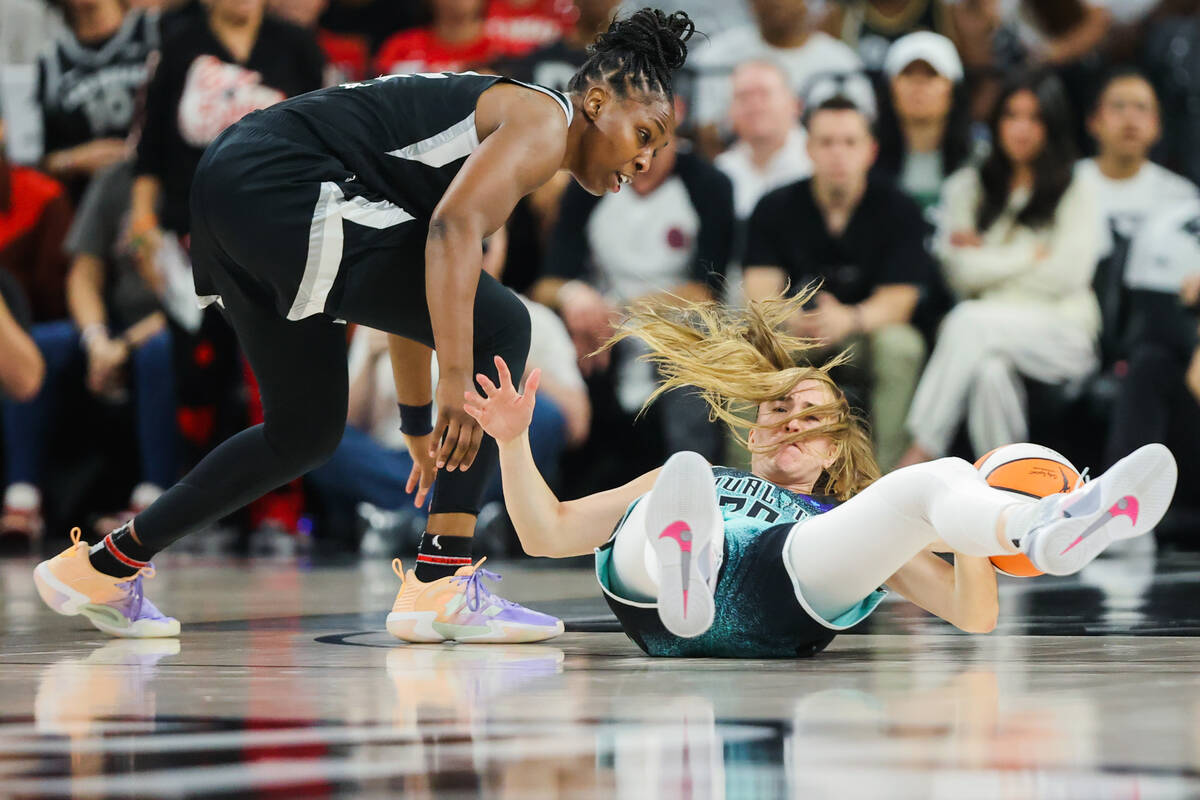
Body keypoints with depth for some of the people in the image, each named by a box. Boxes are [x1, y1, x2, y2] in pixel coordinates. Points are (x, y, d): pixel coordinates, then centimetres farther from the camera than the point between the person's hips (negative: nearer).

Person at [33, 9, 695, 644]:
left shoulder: (493, 119, 28)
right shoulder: (542, 121, -2)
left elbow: (411, 287, 36)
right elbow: (454, 229, -21)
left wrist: (420, 426, 41)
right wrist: (457, 380, -27)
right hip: (280, 186, -10)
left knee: (304, 434, 23)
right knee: (498, 328, -10)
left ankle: (103, 569, 31)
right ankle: (441, 587, -10)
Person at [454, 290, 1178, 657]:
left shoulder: (847, 522, 40)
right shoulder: (682, 479, 43)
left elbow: (975, 616, 29)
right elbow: (547, 535, 33)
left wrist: (970, 535, 9)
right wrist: (514, 441, 18)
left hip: (788, 595, 0)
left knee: (937, 479, -21)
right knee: (682, 472, -33)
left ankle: (1042, 531, -57)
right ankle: (679, 563, -70)